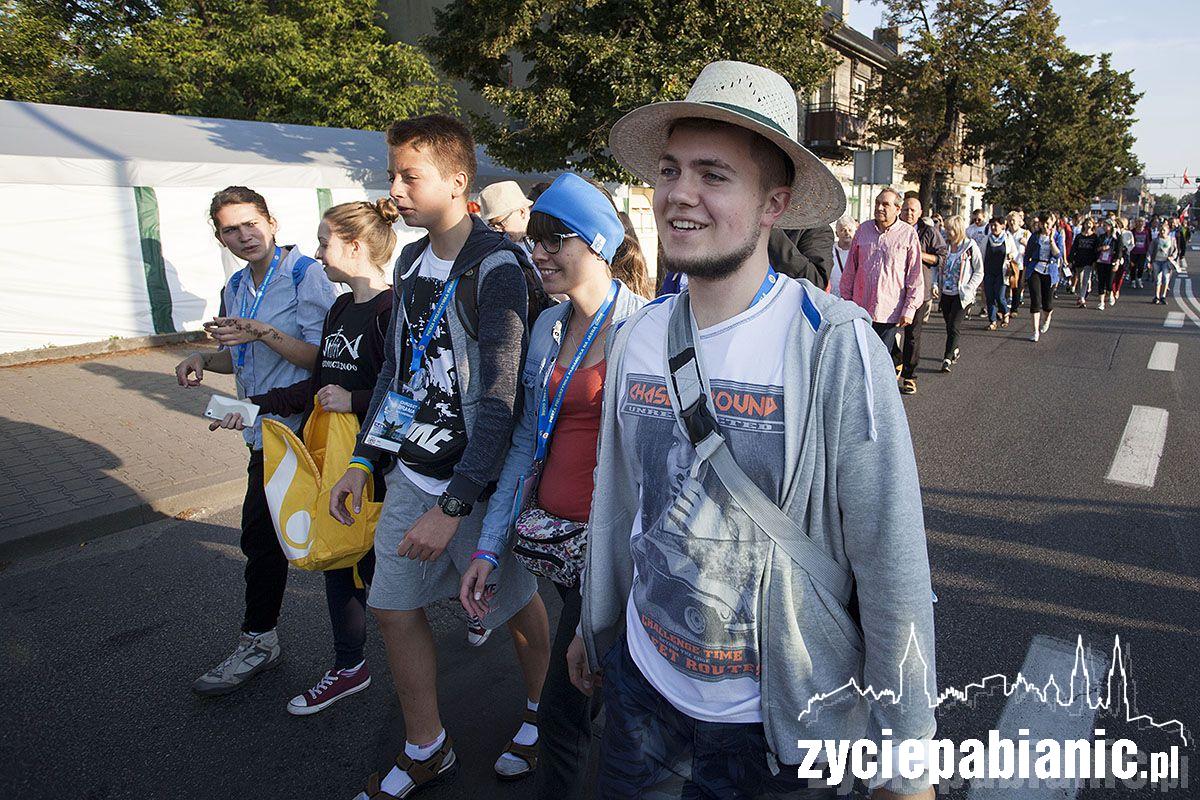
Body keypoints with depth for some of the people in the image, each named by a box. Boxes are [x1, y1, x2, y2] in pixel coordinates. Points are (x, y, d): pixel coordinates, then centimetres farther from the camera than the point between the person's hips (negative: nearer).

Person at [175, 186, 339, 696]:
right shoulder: (235, 288, 14)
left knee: (260, 533, -4)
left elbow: (321, 357, -17)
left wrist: (264, 333, -27)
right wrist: (205, 360, 4)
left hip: (292, 427, -8)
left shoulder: (305, 275, -12)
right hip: (262, 428, 8)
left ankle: (258, 642, 13)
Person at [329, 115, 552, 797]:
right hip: (413, 473, 7)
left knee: (517, 604, 12)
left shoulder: (497, 266, -18)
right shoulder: (412, 260, 6)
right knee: (394, 607, 12)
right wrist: (364, 461, 12)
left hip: (478, 483, -7)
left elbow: (501, 399, -22)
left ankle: (542, 716, 40)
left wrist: (453, 506, -24)